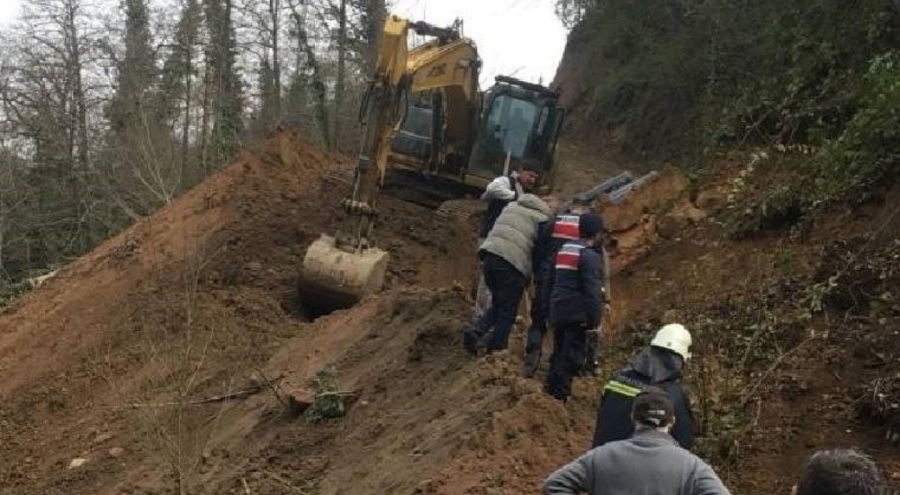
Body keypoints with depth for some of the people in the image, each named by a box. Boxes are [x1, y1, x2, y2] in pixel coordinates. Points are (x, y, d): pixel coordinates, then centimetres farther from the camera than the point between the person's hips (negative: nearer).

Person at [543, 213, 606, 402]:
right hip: (577, 314, -9)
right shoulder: (589, 255, -13)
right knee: (572, 357, -5)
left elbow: (553, 282, 19)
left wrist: (551, 309, 23)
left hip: (558, 310, 9)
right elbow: (592, 290, -18)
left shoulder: (564, 250, 14)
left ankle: (551, 390, 23)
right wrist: (595, 319, -15)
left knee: (559, 353, 18)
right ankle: (560, 395, -6)